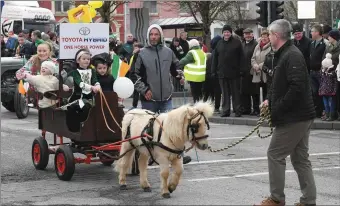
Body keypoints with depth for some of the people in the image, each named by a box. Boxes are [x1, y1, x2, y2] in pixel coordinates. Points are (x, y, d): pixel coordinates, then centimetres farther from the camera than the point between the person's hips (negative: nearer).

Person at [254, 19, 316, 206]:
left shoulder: (292, 56, -18)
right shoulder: (284, 54, 14)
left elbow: (297, 87, -27)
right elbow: (279, 84, 22)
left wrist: (278, 109, -20)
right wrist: (269, 99, 6)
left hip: (293, 117, -10)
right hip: (301, 116, 10)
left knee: (275, 155, -1)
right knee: (300, 158, 11)